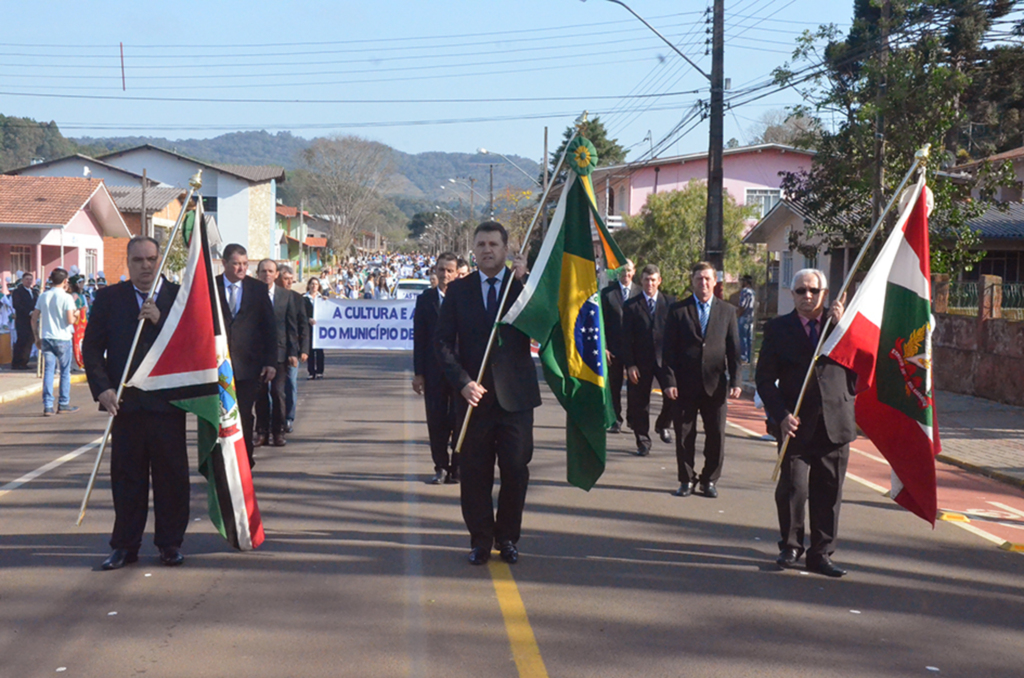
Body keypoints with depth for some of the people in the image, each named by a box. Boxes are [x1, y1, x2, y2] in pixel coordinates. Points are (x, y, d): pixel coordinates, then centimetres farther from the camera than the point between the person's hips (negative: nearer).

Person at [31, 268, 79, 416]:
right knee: (65, 372, 8)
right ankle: (63, 404, 12)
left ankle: (48, 406, 0)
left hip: (46, 338, 4)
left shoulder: (43, 296, 6)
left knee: (48, 371, 4)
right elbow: (70, 320, -16)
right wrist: (76, 315, 5)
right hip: (63, 339, -4)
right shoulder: (66, 297, -9)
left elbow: (34, 319, 7)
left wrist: (37, 338, 14)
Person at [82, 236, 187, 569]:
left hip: (168, 402, 0)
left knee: (171, 475, 4)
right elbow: (92, 347, 5)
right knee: (126, 476, 7)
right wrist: (102, 388, -7)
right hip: (125, 402, 1)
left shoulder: (179, 296, 5)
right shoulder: (108, 298, 7)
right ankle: (125, 545, 17)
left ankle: (170, 543, 17)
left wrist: (160, 321, -14)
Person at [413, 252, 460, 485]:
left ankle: (458, 467, 14)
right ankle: (441, 466, 15)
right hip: (434, 370, 2)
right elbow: (419, 338, 4)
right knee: (436, 420, 5)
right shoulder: (425, 299, 5)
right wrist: (418, 373, 0)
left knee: (459, 420, 3)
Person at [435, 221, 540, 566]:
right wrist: (462, 381, -11)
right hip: (475, 394, 1)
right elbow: (443, 341, 2)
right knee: (474, 472, 6)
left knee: (516, 470, 4)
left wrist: (526, 279, -17)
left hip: (515, 395, 0)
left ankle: (508, 537, 20)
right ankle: (481, 538, 19)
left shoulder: (524, 285, 3)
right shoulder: (458, 290, 5)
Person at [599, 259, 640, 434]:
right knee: (614, 386, 4)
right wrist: (603, 347, -7)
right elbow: (602, 321, 0)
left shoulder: (640, 292, 4)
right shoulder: (607, 293, 2)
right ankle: (616, 420, 13)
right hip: (614, 346, 0)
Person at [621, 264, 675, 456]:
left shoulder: (670, 303, 5)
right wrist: (629, 364, -8)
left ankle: (662, 425, 17)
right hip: (640, 362, 0)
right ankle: (643, 441, 16)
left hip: (665, 359, 0)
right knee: (640, 403, 3)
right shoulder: (631, 305, 3)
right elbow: (626, 338, 0)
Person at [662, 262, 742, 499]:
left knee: (716, 436, 3)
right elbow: (670, 350, 1)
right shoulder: (678, 310, 4)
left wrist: (735, 381, -3)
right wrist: (669, 381, -7)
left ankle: (709, 480, 17)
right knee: (684, 435, 5)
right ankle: (687, 479, 18)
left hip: (715, 384, 1)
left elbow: (734, 349, 6)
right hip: (685, 384, -1)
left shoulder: (727, 311, 8)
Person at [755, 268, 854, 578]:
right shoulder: (778, 328, 5)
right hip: (796, 424, -1)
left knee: (829, 493, 6)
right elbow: (765, 378, 3)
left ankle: (821, 554, 18)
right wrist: (781, 415, -9)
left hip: (835, 423, 2)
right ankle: (791, 546, 20)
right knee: (792, 489, -3)